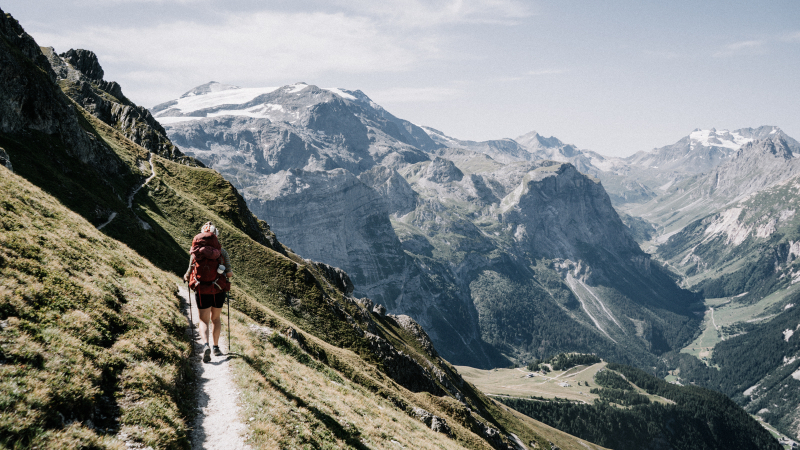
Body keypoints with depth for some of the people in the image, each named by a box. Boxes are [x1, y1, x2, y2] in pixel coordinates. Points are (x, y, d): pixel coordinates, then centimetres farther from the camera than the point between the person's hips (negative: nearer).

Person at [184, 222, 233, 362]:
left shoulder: (196, 251, -6)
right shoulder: (222, 251, -5)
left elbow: (190, 273, -6)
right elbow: (229, 273, -7)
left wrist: (186, 277, 16)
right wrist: (230, 274, 16)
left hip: (202, 291, -1)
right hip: (218, 290, 1)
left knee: (204, 321, 7)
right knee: (216, 319, 20)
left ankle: (205, 345, -17)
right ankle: (216, 347, 24)